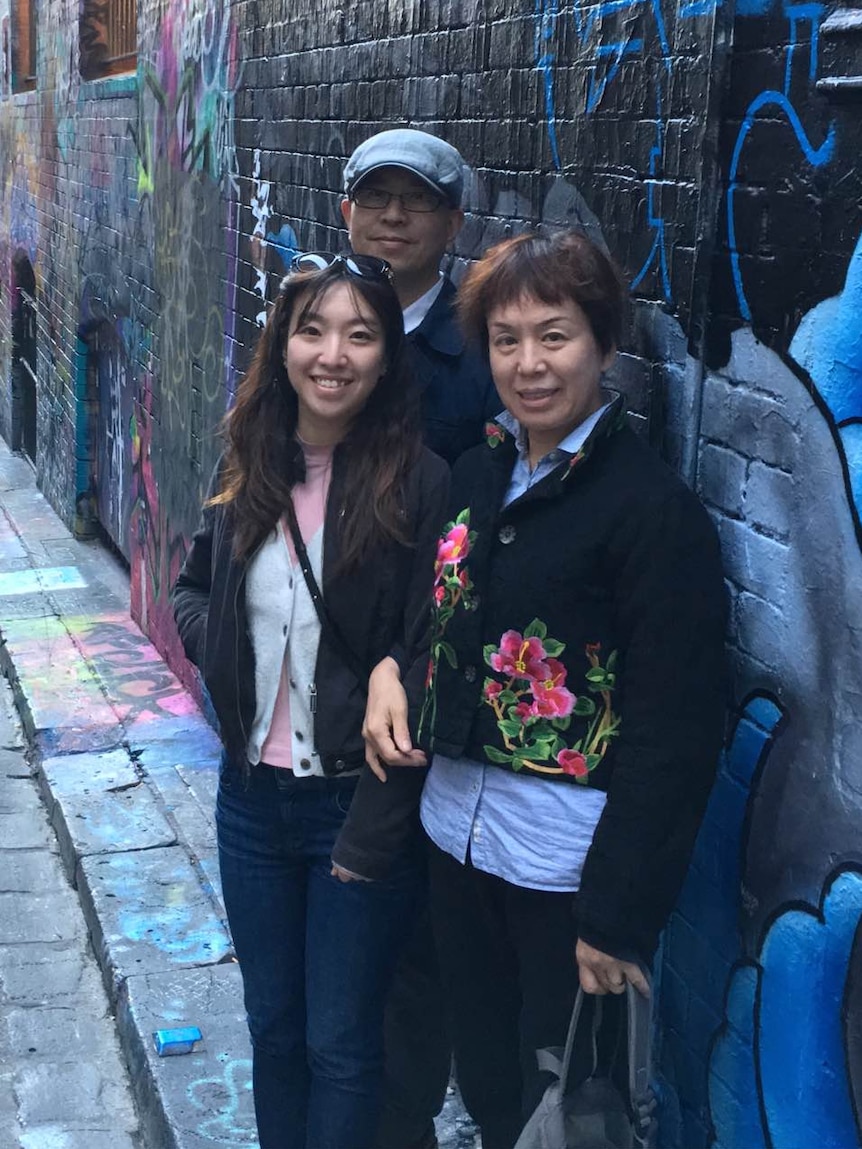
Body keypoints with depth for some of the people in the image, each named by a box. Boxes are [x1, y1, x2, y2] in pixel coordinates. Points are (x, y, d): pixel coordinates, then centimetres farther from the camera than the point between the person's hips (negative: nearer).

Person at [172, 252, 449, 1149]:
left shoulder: (419, 485, -15)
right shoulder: (247, 471, 1)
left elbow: (424, 669, -16)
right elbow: (192, 589, 18)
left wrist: (372, 833, -16)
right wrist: (218, 638, -5)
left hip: (360, 805, -5)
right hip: (253, 798, 5)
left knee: (341, 1044, 10)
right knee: (272, 1026, 20)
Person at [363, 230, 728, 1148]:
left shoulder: (654, 507, -16)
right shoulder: (478, 473, 5)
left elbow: (673, 733, -17)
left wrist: (620, 913, -17)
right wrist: (390, 672, -4)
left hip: (569, 863, -6)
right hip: (457, 831, 6)